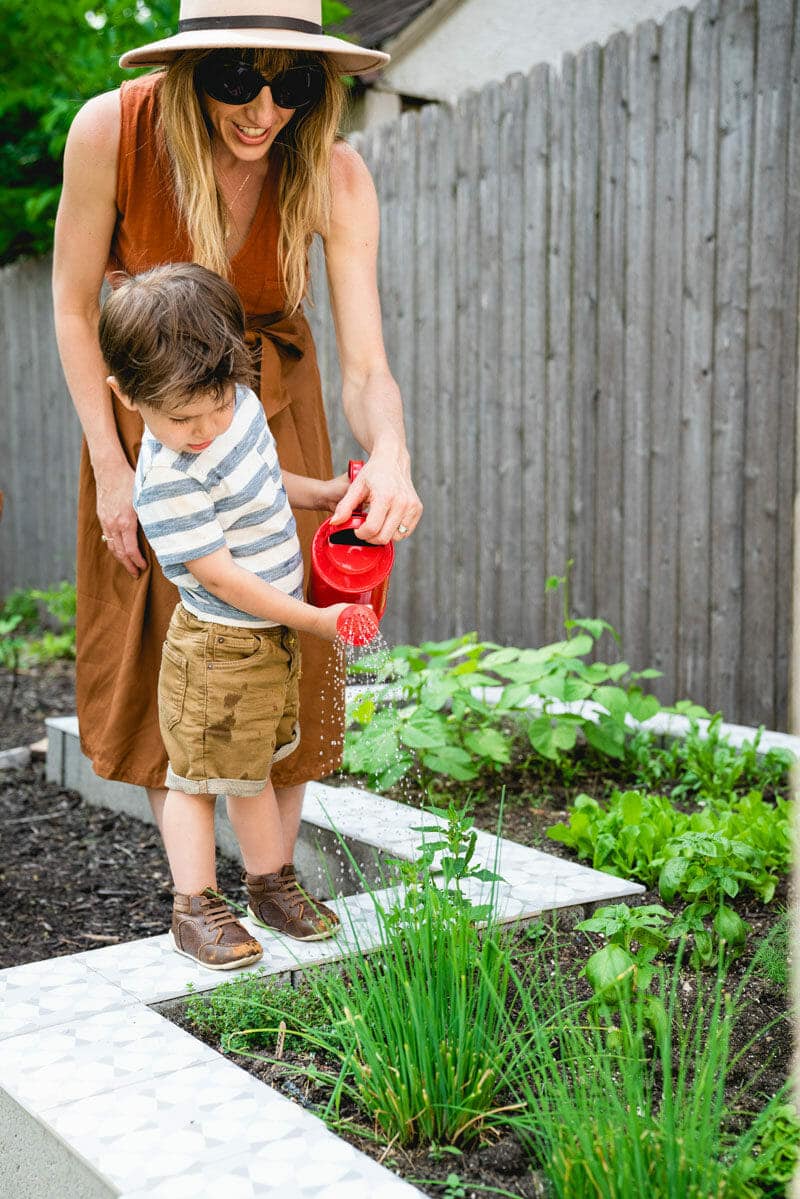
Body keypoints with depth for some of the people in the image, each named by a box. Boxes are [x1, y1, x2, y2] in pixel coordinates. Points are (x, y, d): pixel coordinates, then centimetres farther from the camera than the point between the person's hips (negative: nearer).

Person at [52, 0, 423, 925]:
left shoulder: (334, 175, -24)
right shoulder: (111, 132, -25)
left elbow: (365, 364, -26)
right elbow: (74, 308, -13)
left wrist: (389, 455, -48)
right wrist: (109, 467, -15)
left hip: (269, 403, 1)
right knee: (167, 643, 1)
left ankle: (275, 885, 14)